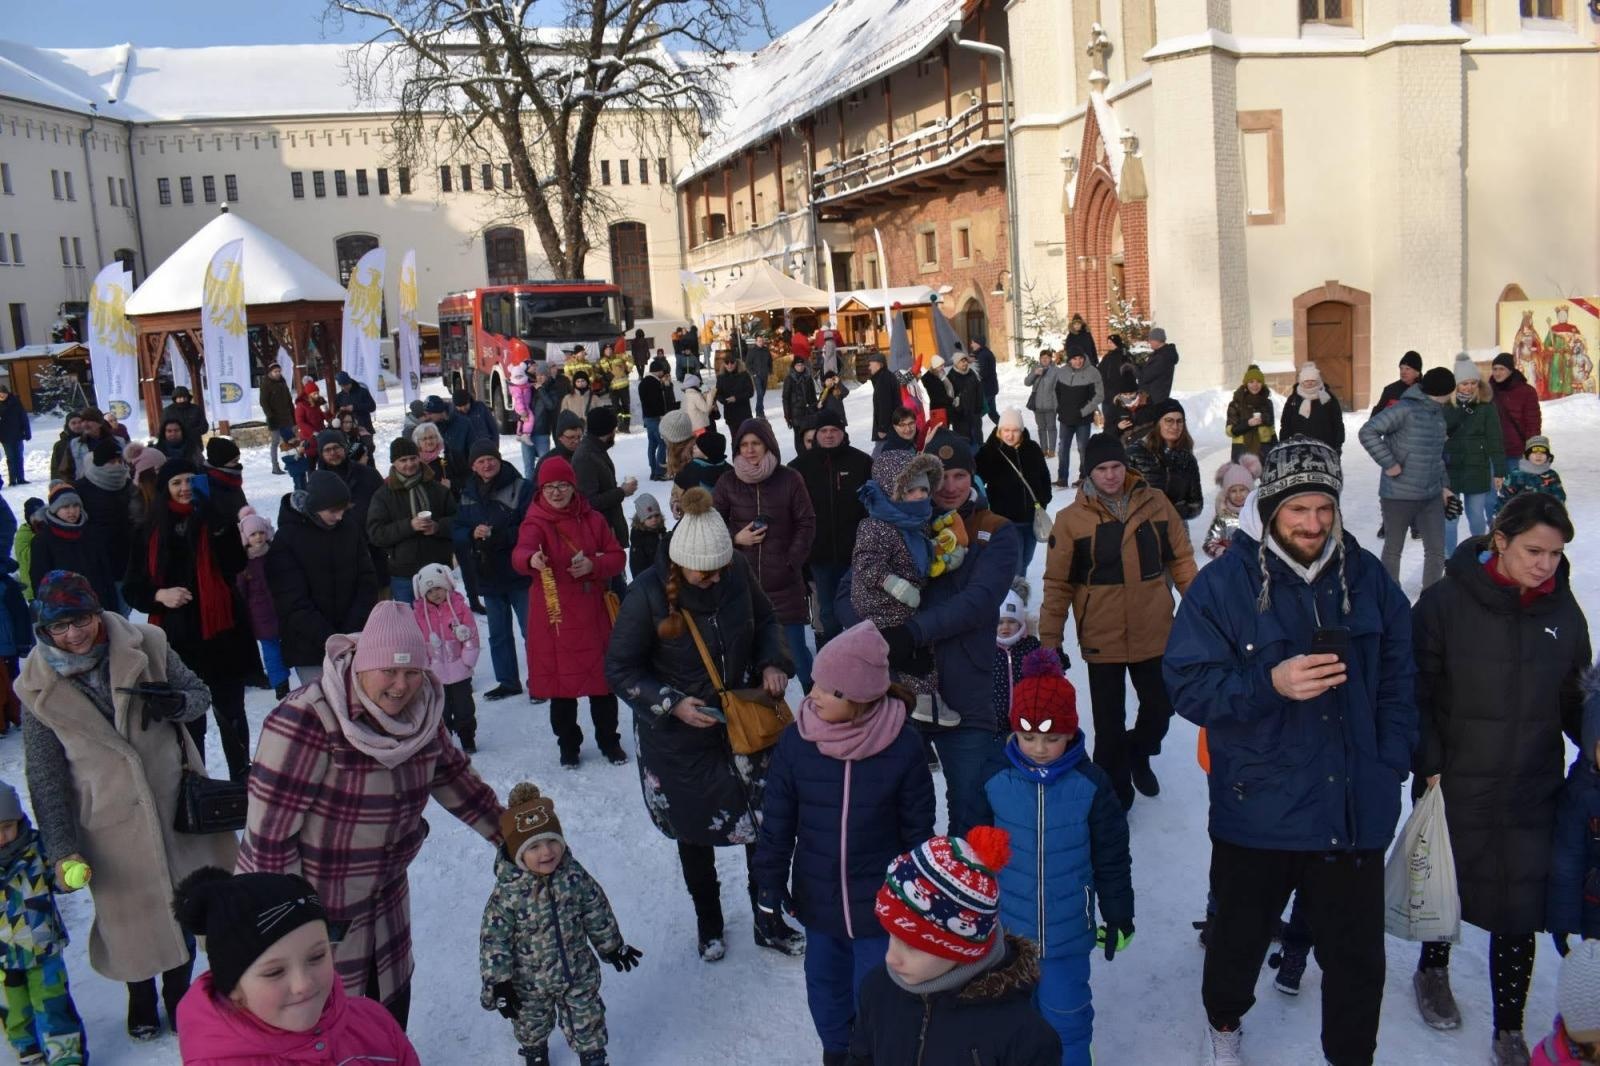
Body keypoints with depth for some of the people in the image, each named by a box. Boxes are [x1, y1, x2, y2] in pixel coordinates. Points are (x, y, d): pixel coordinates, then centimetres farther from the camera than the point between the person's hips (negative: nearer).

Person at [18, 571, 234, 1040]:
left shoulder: (144, 647, -10)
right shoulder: (40, 687, -10)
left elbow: (200, 694, 2)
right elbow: (45, 777, -5)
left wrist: (176, 703, -23)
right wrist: (63, 848, -8)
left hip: (175, 805, 1)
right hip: (113, 825, -1)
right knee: (131, 914, 14)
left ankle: (178, 991, 41)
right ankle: (141, 998, 42)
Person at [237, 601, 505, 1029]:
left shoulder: (422, 712, -8)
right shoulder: (306, 721, -28)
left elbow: (452, 776, 9)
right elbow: (270, 831, -24)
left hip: (384, 896, 6)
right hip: (308, 906, -6)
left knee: (391, 1010, 20)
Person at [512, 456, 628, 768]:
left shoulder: (593, 519, 5)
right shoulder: (536, 522, -6)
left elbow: (618, 556, 6)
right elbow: (521, 551, -27)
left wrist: (594, 565, -15)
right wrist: (531, 559, -51)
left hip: (594, 614, 2)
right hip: (554, 616, -2)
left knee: (602, 678, 10)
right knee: (561, 681, 5)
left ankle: (609, 740, 28)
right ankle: (568, 745, 24)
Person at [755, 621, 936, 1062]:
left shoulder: (902, 746, -18)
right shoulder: (796, 741, -14)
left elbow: (918, 830, -7)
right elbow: (776, 824, -4)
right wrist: (770, 891, 1)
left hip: (881, 903, -3)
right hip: (817, 900, 3)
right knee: (825, 985, 22)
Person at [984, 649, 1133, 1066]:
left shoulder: (1090, 785, -12)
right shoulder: (996, 782, -10)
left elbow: (1111, 858, -2)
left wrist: (1118, 915, 3)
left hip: (1067, 929, -1)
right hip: (1008, 927, 1)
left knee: (1065, 1012, 13)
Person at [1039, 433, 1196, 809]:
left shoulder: (1155, 503, -2)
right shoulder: (1071, 519, -8)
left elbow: (1180, 558, 6)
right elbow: (1058, 584, -5)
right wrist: (1050, 640, -5)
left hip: (1154, 633, 2)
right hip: (1102, 639, -2)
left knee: (1160, 707, 16)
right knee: (1109, 723, 10)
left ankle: (1139, 753, 47)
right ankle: (1115, 791, 29)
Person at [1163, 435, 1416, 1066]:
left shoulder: (1367, 577, -1)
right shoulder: (1223, 584, -11)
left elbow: (1397, 680, 6)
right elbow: (1188, 684, -15)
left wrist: (1390, 765, -1)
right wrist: (1269, 684, -28)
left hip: (1355, 812, 2)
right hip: (1257, 808, -1)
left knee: (1358, 956, 13)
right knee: (1240, 935, 21)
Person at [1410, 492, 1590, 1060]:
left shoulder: (1564, 613, 0)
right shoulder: (1447, 601, -12)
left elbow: (1573, 701, 9)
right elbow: (1416, 690, -9)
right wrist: (1429, 764, -11)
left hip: (1532, 793, 2)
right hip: (1455, 786, -2)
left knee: (1519, 911, 4)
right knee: (1446, 888, 18)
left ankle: (1508, 1033, 20)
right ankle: (1432, 971, 45)